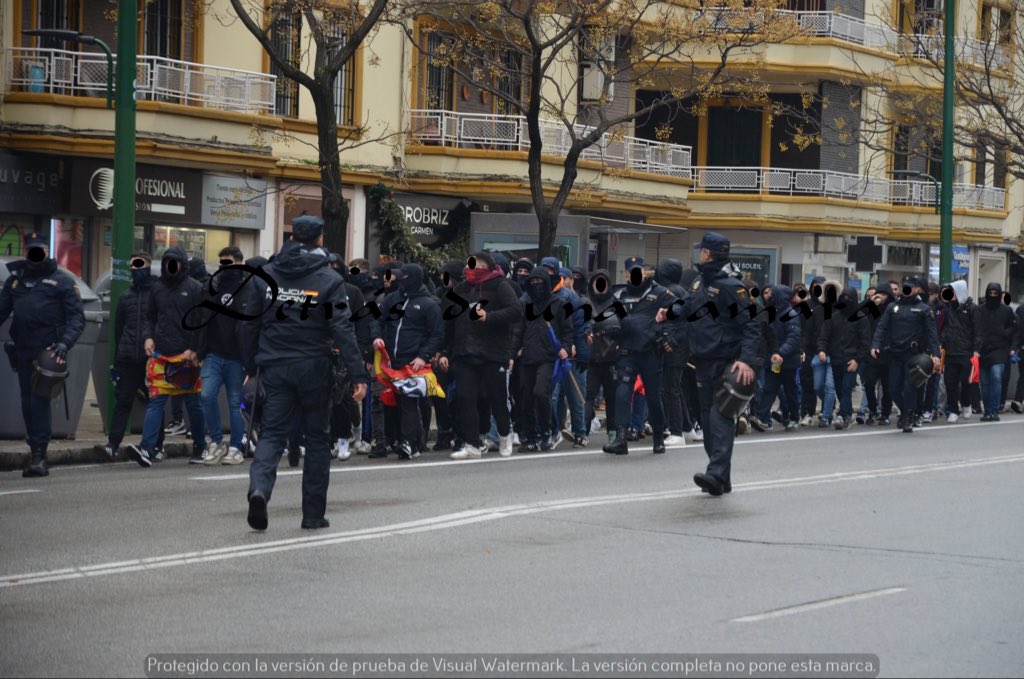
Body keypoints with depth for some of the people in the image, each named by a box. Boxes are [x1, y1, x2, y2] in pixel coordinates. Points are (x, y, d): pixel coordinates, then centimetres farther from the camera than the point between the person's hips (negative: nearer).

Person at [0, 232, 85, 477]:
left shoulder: (62, 281, 2)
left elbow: (76, 317, -2)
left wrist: (65, 343, -18)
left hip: (48, 352, -5)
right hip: (22, 353, 5)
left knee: (40, 401, -12)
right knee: (28, 404, 7)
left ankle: (39, 455, -12)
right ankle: (36, 455, 15)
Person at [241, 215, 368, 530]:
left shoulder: (265, 276, 5)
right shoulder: (329, 280, -6)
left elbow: (250, 325, 8)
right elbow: (343, 330, -12)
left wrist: (251, 368, 17)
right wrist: (357, 375, -11)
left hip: (274, 369, 2)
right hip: (314, 369, -2)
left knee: (272, 433, 4)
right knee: (317, 437, 10)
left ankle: (259, 487, -25)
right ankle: (313, 513, 12)